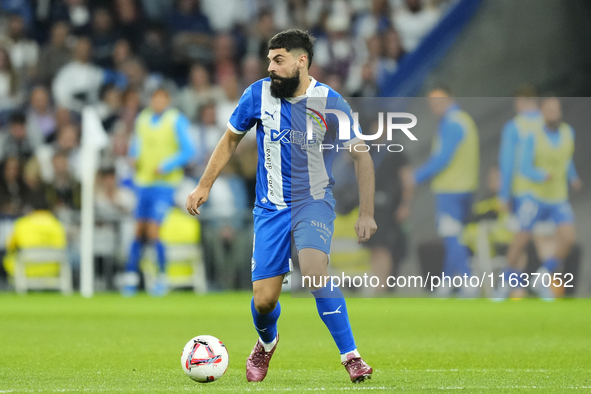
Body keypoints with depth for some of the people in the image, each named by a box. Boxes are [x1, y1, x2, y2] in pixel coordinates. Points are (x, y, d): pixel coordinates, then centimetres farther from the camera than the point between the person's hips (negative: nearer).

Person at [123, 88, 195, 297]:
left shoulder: (177, 121, -6)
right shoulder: (142, 119, 10)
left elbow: (187, 151, -8)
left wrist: (166, 166, -17)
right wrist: (134, 156, 0)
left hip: (165, 184, -5)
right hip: (144, 183, 5)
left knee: (153, 232, -11)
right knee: (139, 232, 4)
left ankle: (162, 279, 1)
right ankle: (131, 277, 12)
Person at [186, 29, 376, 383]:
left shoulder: (330, 102, -10)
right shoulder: (258, 95, -4)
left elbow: (361, 156, -2)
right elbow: (231, 140, 12)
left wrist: (366, 213, -6)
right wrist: (205, 186, 10)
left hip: (314, 201, -3)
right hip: (271, 208, 3)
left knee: (315, 273, -30)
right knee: (264, 300, -2)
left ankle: (351, 356, -19)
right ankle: (266, 344, 34)